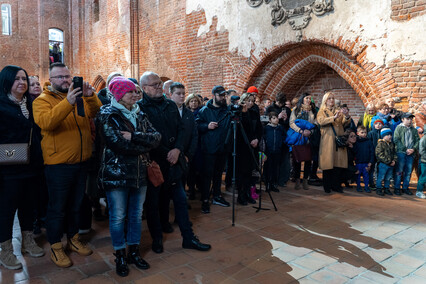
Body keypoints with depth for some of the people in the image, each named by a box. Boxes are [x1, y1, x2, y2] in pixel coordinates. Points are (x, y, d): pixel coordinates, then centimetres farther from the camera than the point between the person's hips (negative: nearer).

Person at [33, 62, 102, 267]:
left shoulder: (80, 97, 9)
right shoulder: (42, 100, -5)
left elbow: (96, 112, -2)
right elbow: (45, 122, -25)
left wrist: (90, 96, -21)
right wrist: (68, 103, -35)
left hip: (81, 162, 5)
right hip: (58, 164, -5)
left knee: (75, 204, 19)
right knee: (57, 208, 7)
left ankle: (73, 239, 37)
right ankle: (55, 247, 24)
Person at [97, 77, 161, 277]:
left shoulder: (139, 115, 10)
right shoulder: (107, 115, -6)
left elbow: (156, 137, -4)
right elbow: (120, 144, -20)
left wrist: (134, 136, -19)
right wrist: (145, 144, -11)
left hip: (139, 172, 5)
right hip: (116, 173, -5)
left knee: (137, 214, 13)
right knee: (118, 217, 6)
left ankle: (134, 252, 30)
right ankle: (120, 256, 23)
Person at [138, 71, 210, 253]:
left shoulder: (170, 105, 10)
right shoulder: (140, 107, -7)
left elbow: (181, 129, 9)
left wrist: (177, 149, -8)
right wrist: (166, 154, -13)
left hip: (173, 162, 5)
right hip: (153, 163, -5)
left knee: (180, 199, 10)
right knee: (153, 203, 9)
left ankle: (188, 238, 23)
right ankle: (157, 239, 27)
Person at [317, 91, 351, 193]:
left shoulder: (338, 111, 19)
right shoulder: (322, 111, 8)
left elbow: (344, 123, 4)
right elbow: (321, 121, -14)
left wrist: (347, 116, -17)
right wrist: (334, 117, -25)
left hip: (338, 139, 4)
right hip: (327, 140, -4)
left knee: (338, 162, 0)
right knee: (328, 162, -5)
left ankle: (336, 185, 8)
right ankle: (327, 186, 4)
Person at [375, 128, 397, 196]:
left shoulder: (392, 144, 13)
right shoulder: (380, 144, -10)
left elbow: (394, 153, 18)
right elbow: (380, 155, -17)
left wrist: (394, 160, -1)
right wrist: (388, 161, -18)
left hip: (391, 164, 7)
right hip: (383, 164, -7)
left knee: (388, 178, 14)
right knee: (381, 177, -2)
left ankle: (386, 188, 26)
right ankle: (378, 189, 9)